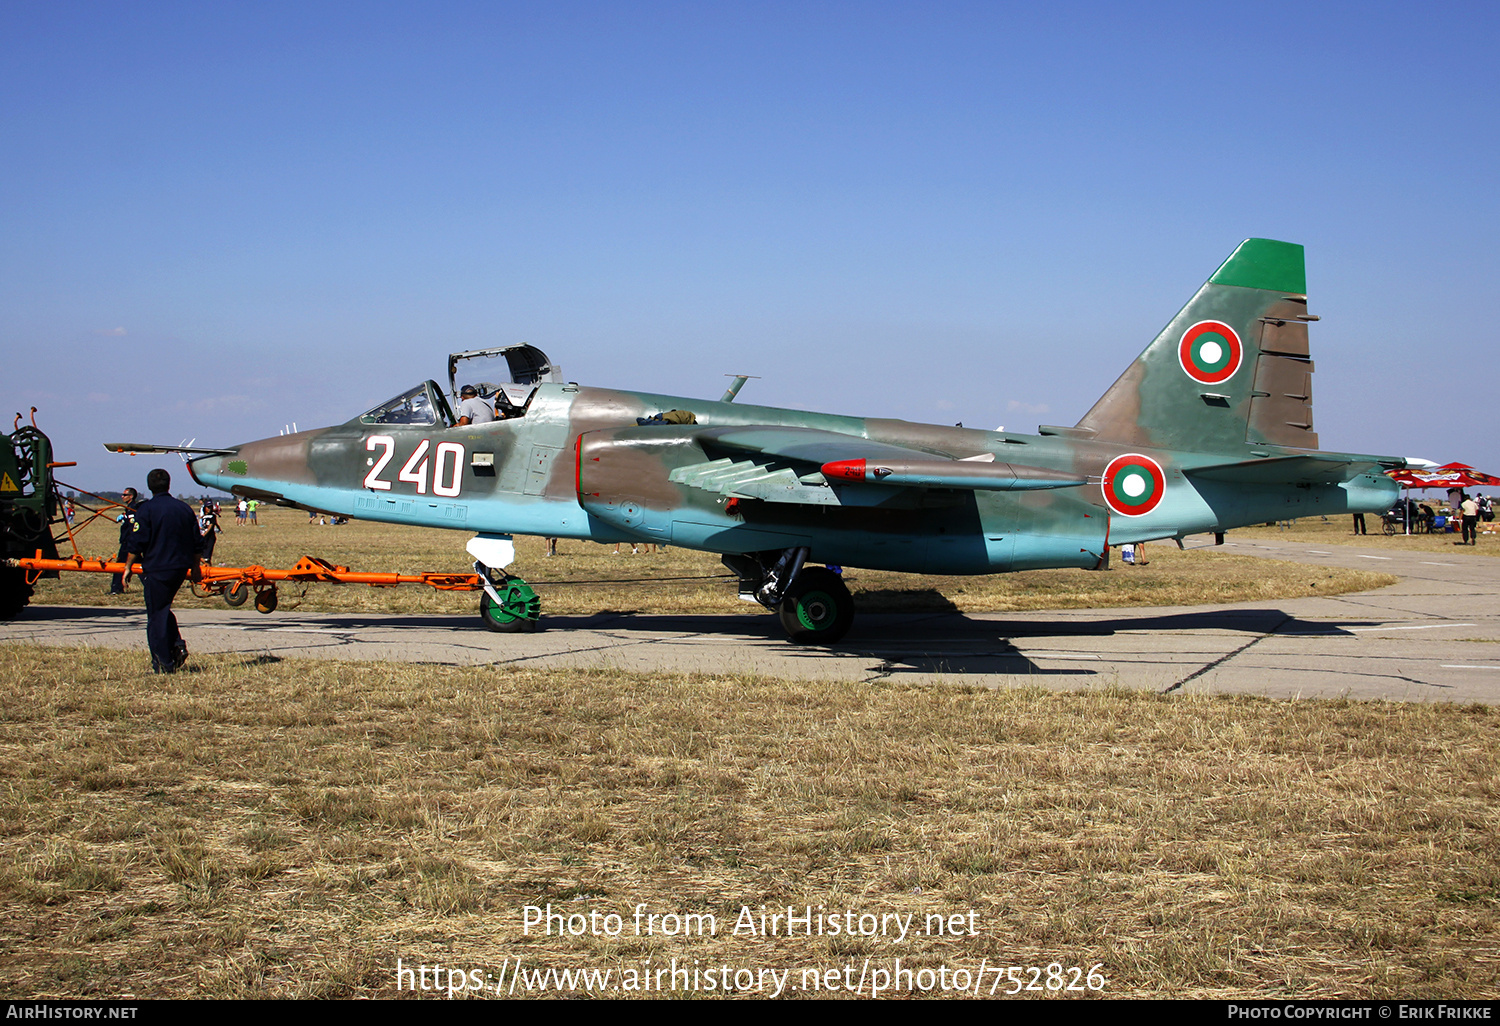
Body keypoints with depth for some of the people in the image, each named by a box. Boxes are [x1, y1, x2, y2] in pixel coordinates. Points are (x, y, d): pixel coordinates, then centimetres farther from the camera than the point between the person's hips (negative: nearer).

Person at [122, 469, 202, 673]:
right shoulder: (184, 508, 8)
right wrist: (195, 567, 24)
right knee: (163, 609, 22)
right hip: (181, 568, 6)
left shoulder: (146, 509, -8)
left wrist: (128, 567, 0)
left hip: (156, 569, -6)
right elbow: (197, 543, 12)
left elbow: (137, 543, -10)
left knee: (156, 615, 2)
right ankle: (177, 645, 4)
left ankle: (163, 663, 2)